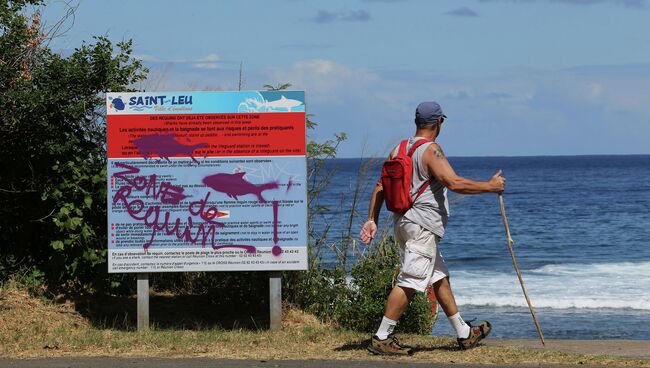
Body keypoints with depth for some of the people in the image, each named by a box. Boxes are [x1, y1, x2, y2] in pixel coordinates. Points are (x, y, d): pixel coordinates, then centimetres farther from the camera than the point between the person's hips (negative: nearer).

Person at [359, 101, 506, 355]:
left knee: (439, 277, 17)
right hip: (422, 226, -10)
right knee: (409, 282, -9)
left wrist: (372, 219, 11)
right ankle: (381, 339, -11)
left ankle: (464, 334, 25)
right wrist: (490, 186, -14)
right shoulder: (431, 150, -14)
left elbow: (381, 186, 11)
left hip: (404, 222, 10)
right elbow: (454, 183, -24)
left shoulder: (400, 150, 12)